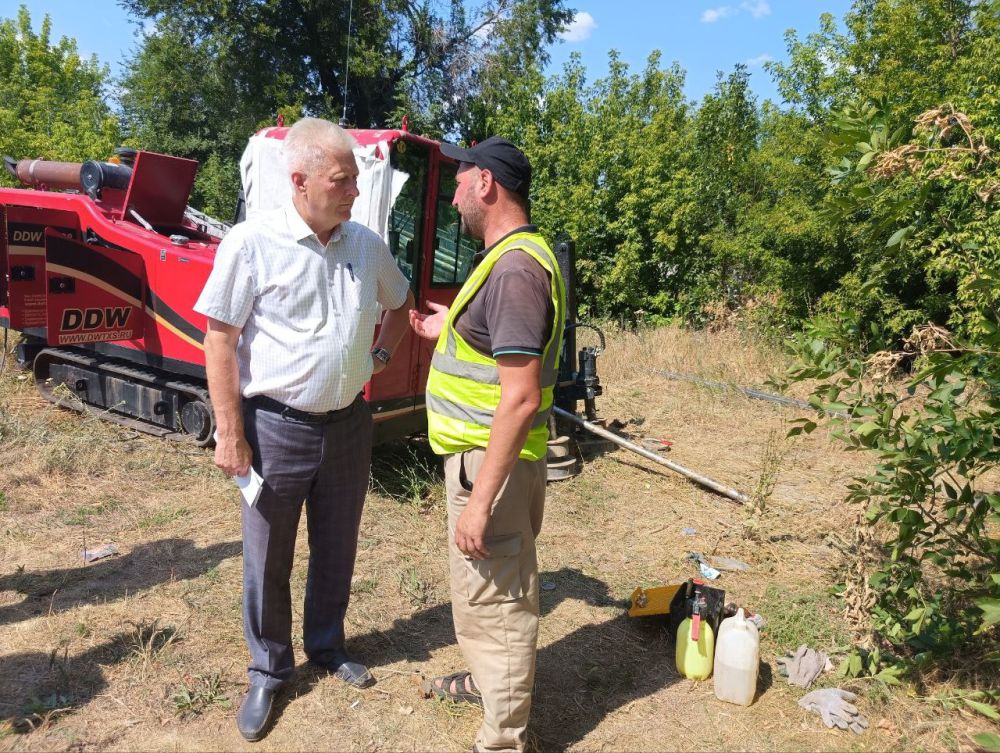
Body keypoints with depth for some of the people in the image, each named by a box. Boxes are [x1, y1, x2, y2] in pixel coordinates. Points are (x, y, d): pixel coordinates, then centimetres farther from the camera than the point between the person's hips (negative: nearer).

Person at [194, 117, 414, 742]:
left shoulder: (367, 245, 1)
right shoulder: (253, 243, -13)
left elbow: (400, 302, 21)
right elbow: (220, 339, -11)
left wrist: (382, 353, 9)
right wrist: (230, 433, -13)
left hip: (348, 423, 4)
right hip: (277, 426, -4)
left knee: (337, 550, 19)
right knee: (268, 560, 12)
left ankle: (328, 647, 42)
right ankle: (269, 671, 34)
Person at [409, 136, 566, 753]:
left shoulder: (514, 267, -23)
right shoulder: (512, 255, 10)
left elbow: (520, 399, -27)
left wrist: (479, 499, -25)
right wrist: (448, 332, 20)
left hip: (492, 459, -10)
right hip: (483, 452, 10)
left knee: (495, 596, 4)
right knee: (488, 587, 26)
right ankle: (490, 680, 47)